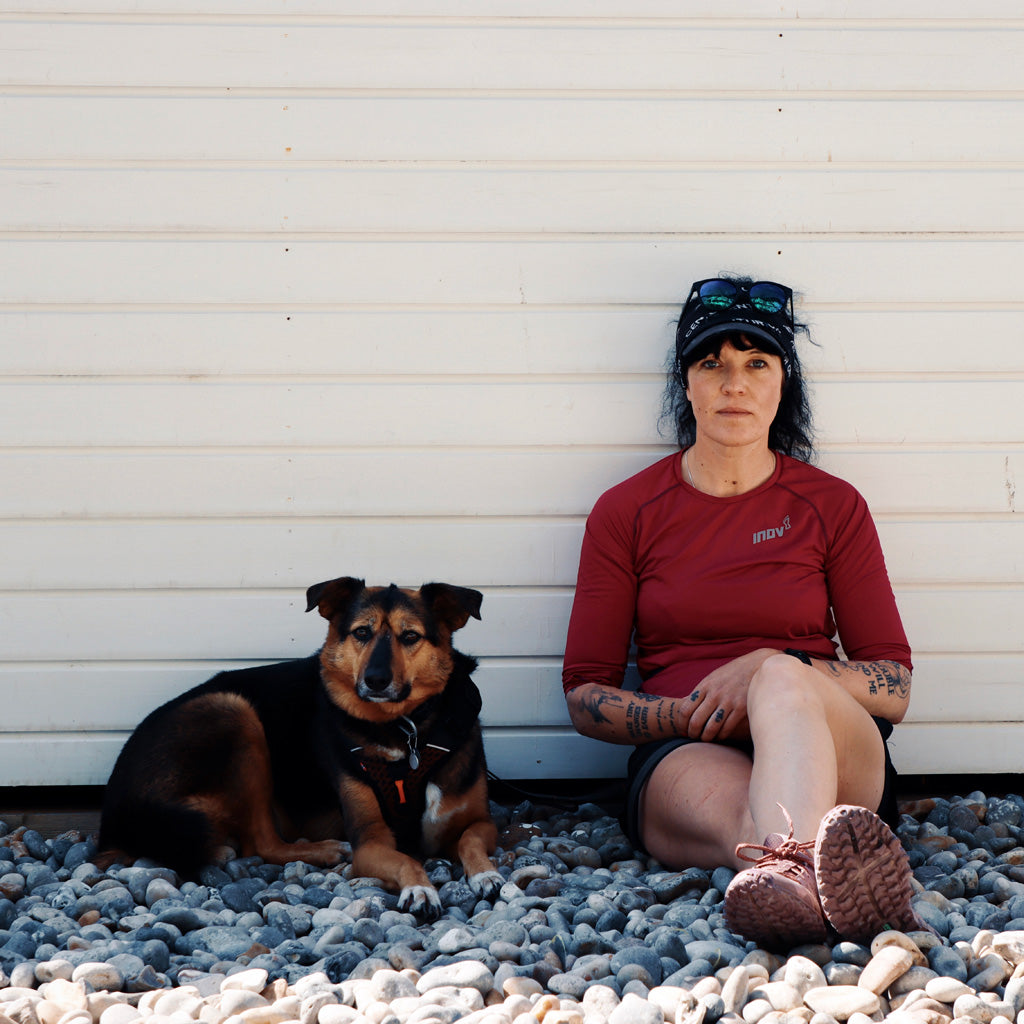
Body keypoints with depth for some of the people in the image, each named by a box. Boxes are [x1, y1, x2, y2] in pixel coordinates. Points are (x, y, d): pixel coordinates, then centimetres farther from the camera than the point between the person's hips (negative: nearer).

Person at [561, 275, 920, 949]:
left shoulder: (833, 506, 12)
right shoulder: (626, 512, 12)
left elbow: (895, 688, 9)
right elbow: (585, 697, 10)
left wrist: (776, 675, -11)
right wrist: (686, 714, -12)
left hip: (834, 752, 0)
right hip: (683, 755, 0)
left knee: (782, 678, -37)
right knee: (729, 801, -38)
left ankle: (787, 870, -68)